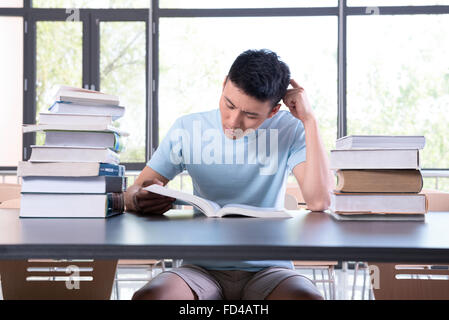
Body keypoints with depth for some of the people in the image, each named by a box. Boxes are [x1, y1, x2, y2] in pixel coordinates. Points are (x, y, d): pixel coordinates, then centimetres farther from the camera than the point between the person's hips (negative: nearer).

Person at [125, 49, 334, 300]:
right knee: (146, 297, -31)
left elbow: (319, 201, -15)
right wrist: (138, 200, -23)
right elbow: (133, 192, 2)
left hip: (268, 268, 0)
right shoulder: (188, 128, 2)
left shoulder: (289, 130, 0)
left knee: (308, 297, -33)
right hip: (203, 268, 0)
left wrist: (309, 120, -13)